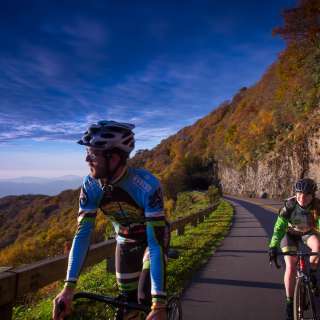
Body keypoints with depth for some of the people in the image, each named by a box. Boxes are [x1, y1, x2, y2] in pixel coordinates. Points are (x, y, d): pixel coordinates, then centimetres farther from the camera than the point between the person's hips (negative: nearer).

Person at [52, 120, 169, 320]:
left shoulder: (148, 185, -38)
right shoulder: (90, 186, -24)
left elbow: (155, 243, -39)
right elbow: (83, 233, -22)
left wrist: (158, 303, -41)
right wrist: (69, 287, -28)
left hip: (153, 238, -3)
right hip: (125, 241, 4)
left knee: (146, 299, -13)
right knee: (128, 301, 8)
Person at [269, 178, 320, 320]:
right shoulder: (289, 205, -32)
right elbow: (279, 227, -35)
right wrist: (273, 246, -47)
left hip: (308, 232, 2)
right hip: (290, 233, -2)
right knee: (290, 267, -14)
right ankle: (289, 301, 4)